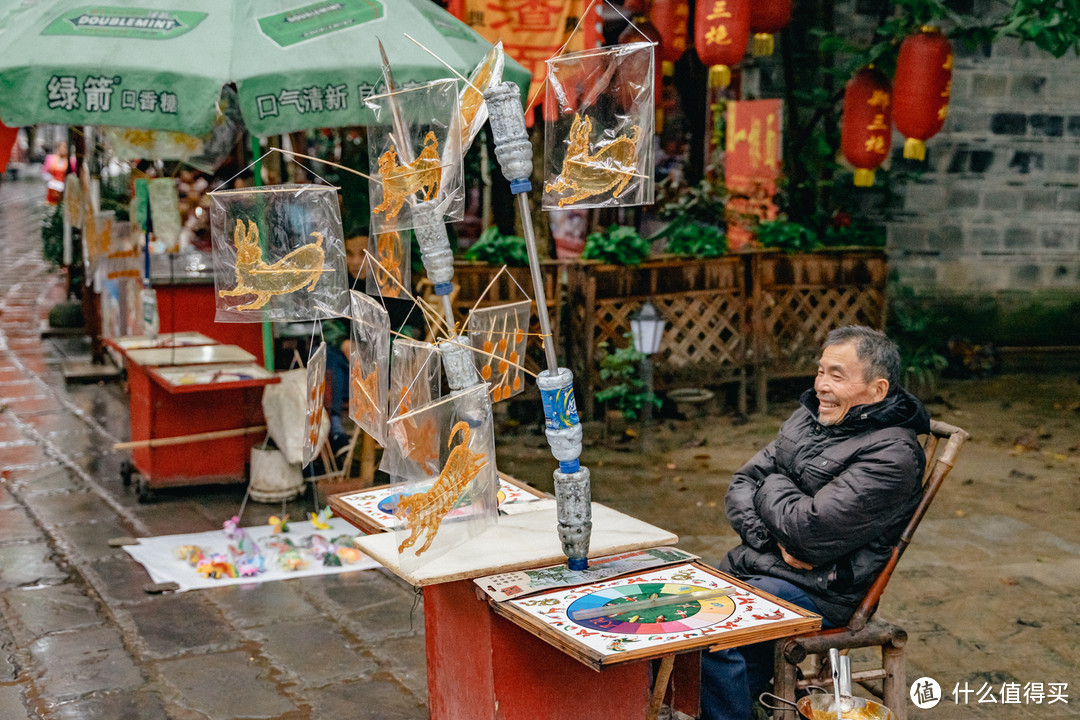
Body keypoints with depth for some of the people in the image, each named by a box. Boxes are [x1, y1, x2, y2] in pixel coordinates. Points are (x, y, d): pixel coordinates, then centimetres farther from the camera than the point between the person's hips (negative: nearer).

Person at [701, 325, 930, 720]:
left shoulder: (892, 455, -16)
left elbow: (808, 528, -23)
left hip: (816, 589, -8)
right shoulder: (808, 417, 10)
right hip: (751, 564, 8)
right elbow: (741, 484, 9)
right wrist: (771, 538, -9)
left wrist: (773, 485, -4)